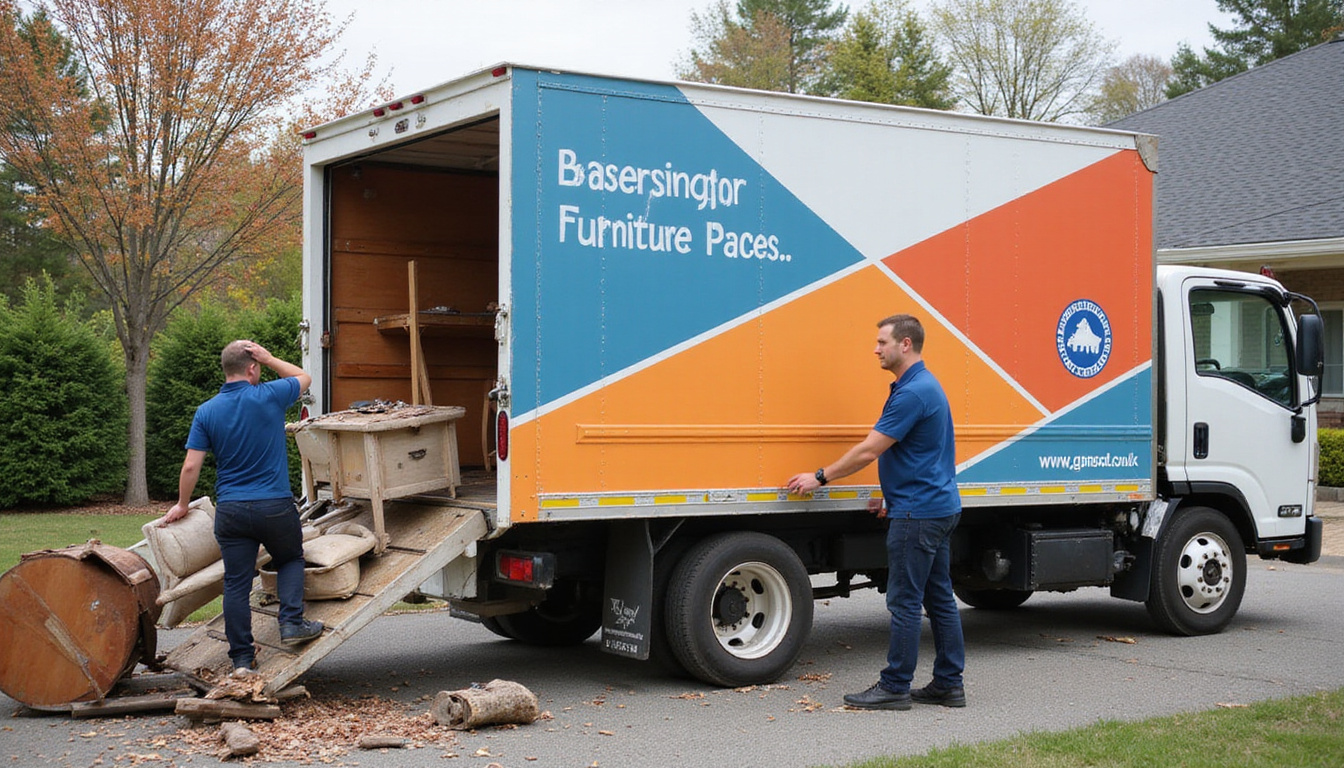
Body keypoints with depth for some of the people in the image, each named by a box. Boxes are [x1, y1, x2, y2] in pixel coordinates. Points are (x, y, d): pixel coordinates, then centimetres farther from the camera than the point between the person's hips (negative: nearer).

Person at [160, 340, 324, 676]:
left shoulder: (206, 412, -1)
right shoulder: (270, 397, -7)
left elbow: (191, 466, -1)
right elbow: (304, 377, 14)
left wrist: (182, 505, 13)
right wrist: (269, 358, 13)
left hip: (231, 510, 2)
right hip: (276, 506, -2)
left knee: (236, 584, 6)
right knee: (290, 560, 23)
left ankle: (242, 658, 8)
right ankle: (291, 623, 8)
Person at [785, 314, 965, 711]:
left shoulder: (914, 392, -19)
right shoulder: (923, 386, 14)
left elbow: (869, 451, -18)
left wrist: (820, 477, -9)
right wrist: (894, 496, 21)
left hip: (918, 513, -11)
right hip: (937, 506, 11)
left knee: (905, 601, -4)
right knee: (939, 598, 11)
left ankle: (894, 687, 2)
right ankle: (948, 684, 16)